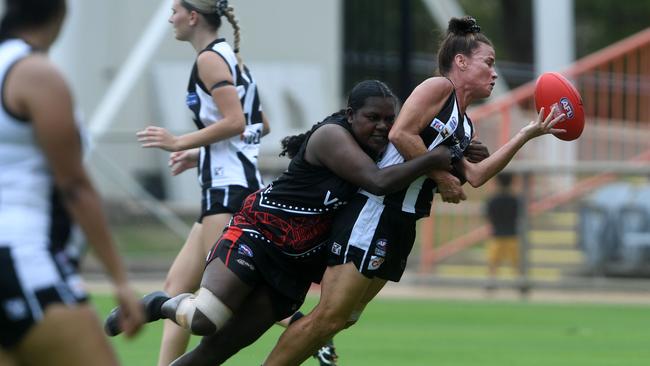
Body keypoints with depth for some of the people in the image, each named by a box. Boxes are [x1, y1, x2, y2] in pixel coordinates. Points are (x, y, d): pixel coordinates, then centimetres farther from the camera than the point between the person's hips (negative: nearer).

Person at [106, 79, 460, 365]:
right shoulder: (332, 136, -17)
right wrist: (432, 160, -24)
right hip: (258, 232, -7)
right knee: (203, 320, -24)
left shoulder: (375, 148, 8)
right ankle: (160, 305, 9)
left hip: (295, 263, 8)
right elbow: (378, 182, -28)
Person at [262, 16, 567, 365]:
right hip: (375, 212, -10)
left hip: (401, 227, 10)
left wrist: (526, 135, 11)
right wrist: (441, 177, -10)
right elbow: (401, 133, -17)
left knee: (344, 318, 5)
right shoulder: (439, 87, -4)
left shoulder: (465, 127, 22)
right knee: (331, 315, -13)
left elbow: (475, 176, 9)